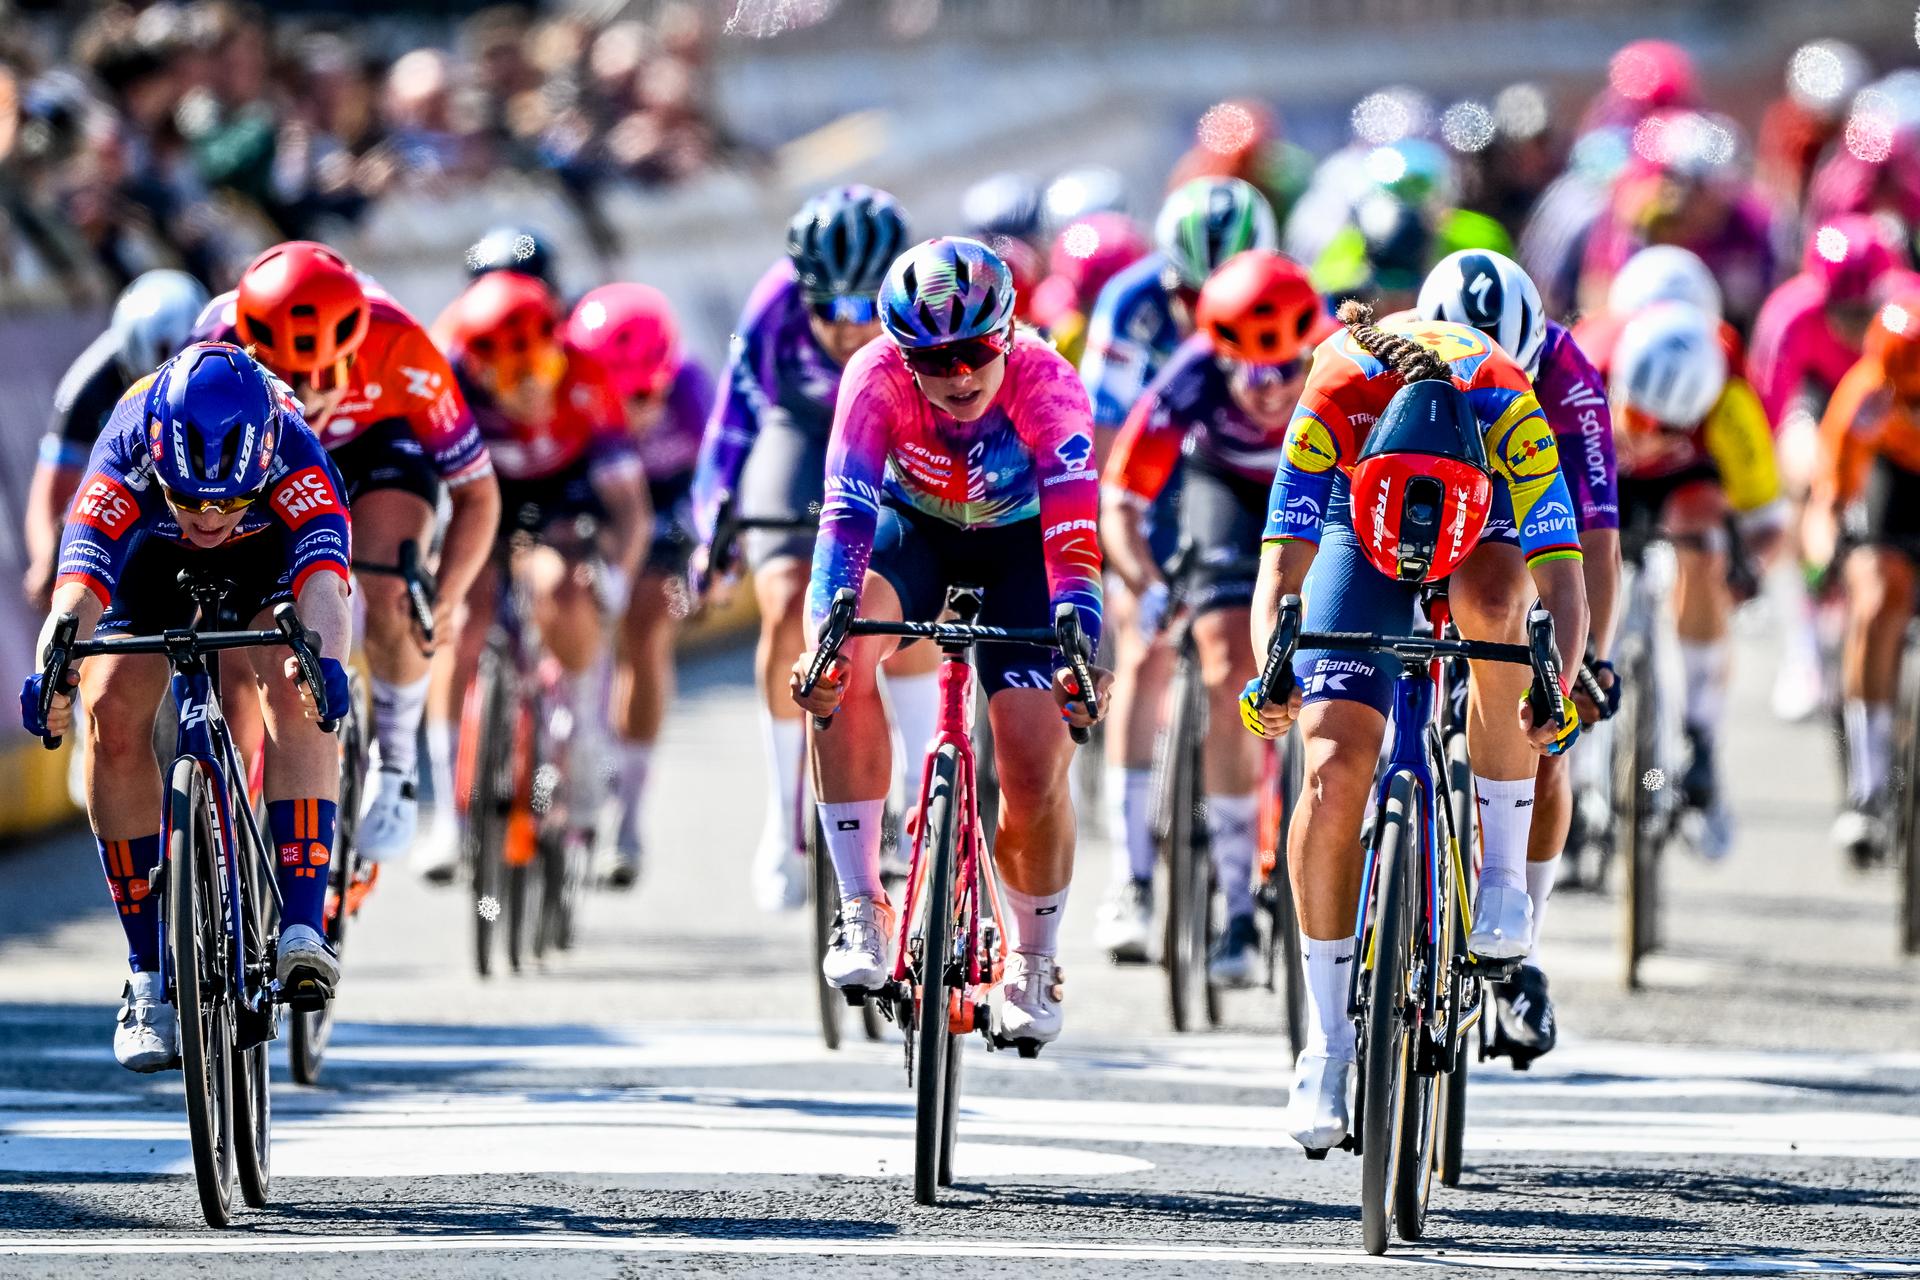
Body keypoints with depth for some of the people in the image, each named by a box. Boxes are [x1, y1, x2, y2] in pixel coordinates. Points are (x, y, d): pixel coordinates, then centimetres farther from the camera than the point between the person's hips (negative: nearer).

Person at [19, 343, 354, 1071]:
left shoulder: (291, 453, -40)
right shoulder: (125, 458, -39)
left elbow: (324, 577, -54)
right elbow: (78, 588, -51)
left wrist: (324, 657, -75)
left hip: (270, 554, -1)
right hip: (151, 558, 1)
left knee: (290, 684, -30)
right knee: (112, 713, -21)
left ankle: (301, 927, -31)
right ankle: (151, 977, -12)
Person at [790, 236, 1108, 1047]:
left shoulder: (1044, 383, -34)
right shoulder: (878, 378, -31)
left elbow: (1074, 531, -42)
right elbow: (846, 514, -39)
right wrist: (826, 631, -55)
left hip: (1017, 544, 0)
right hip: (913, 528, 0)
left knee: (1037, 766, -11)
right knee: (836, 664, -31)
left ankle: (1033, 965, 18)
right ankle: (862, 912, -24)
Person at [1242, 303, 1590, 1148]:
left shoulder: (1506, 406, -39)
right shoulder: (1333, 402, -37)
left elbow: (1562, 579, -39)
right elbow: (1280, 570, -35)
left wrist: (1560, 693, -56)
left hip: (1490, 518, -1)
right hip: (1357, 520, 1)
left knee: (1491, 602, -38)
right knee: (1333, 770, -15)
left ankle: (1504, 873, -23)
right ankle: (1326, 1043, -3)